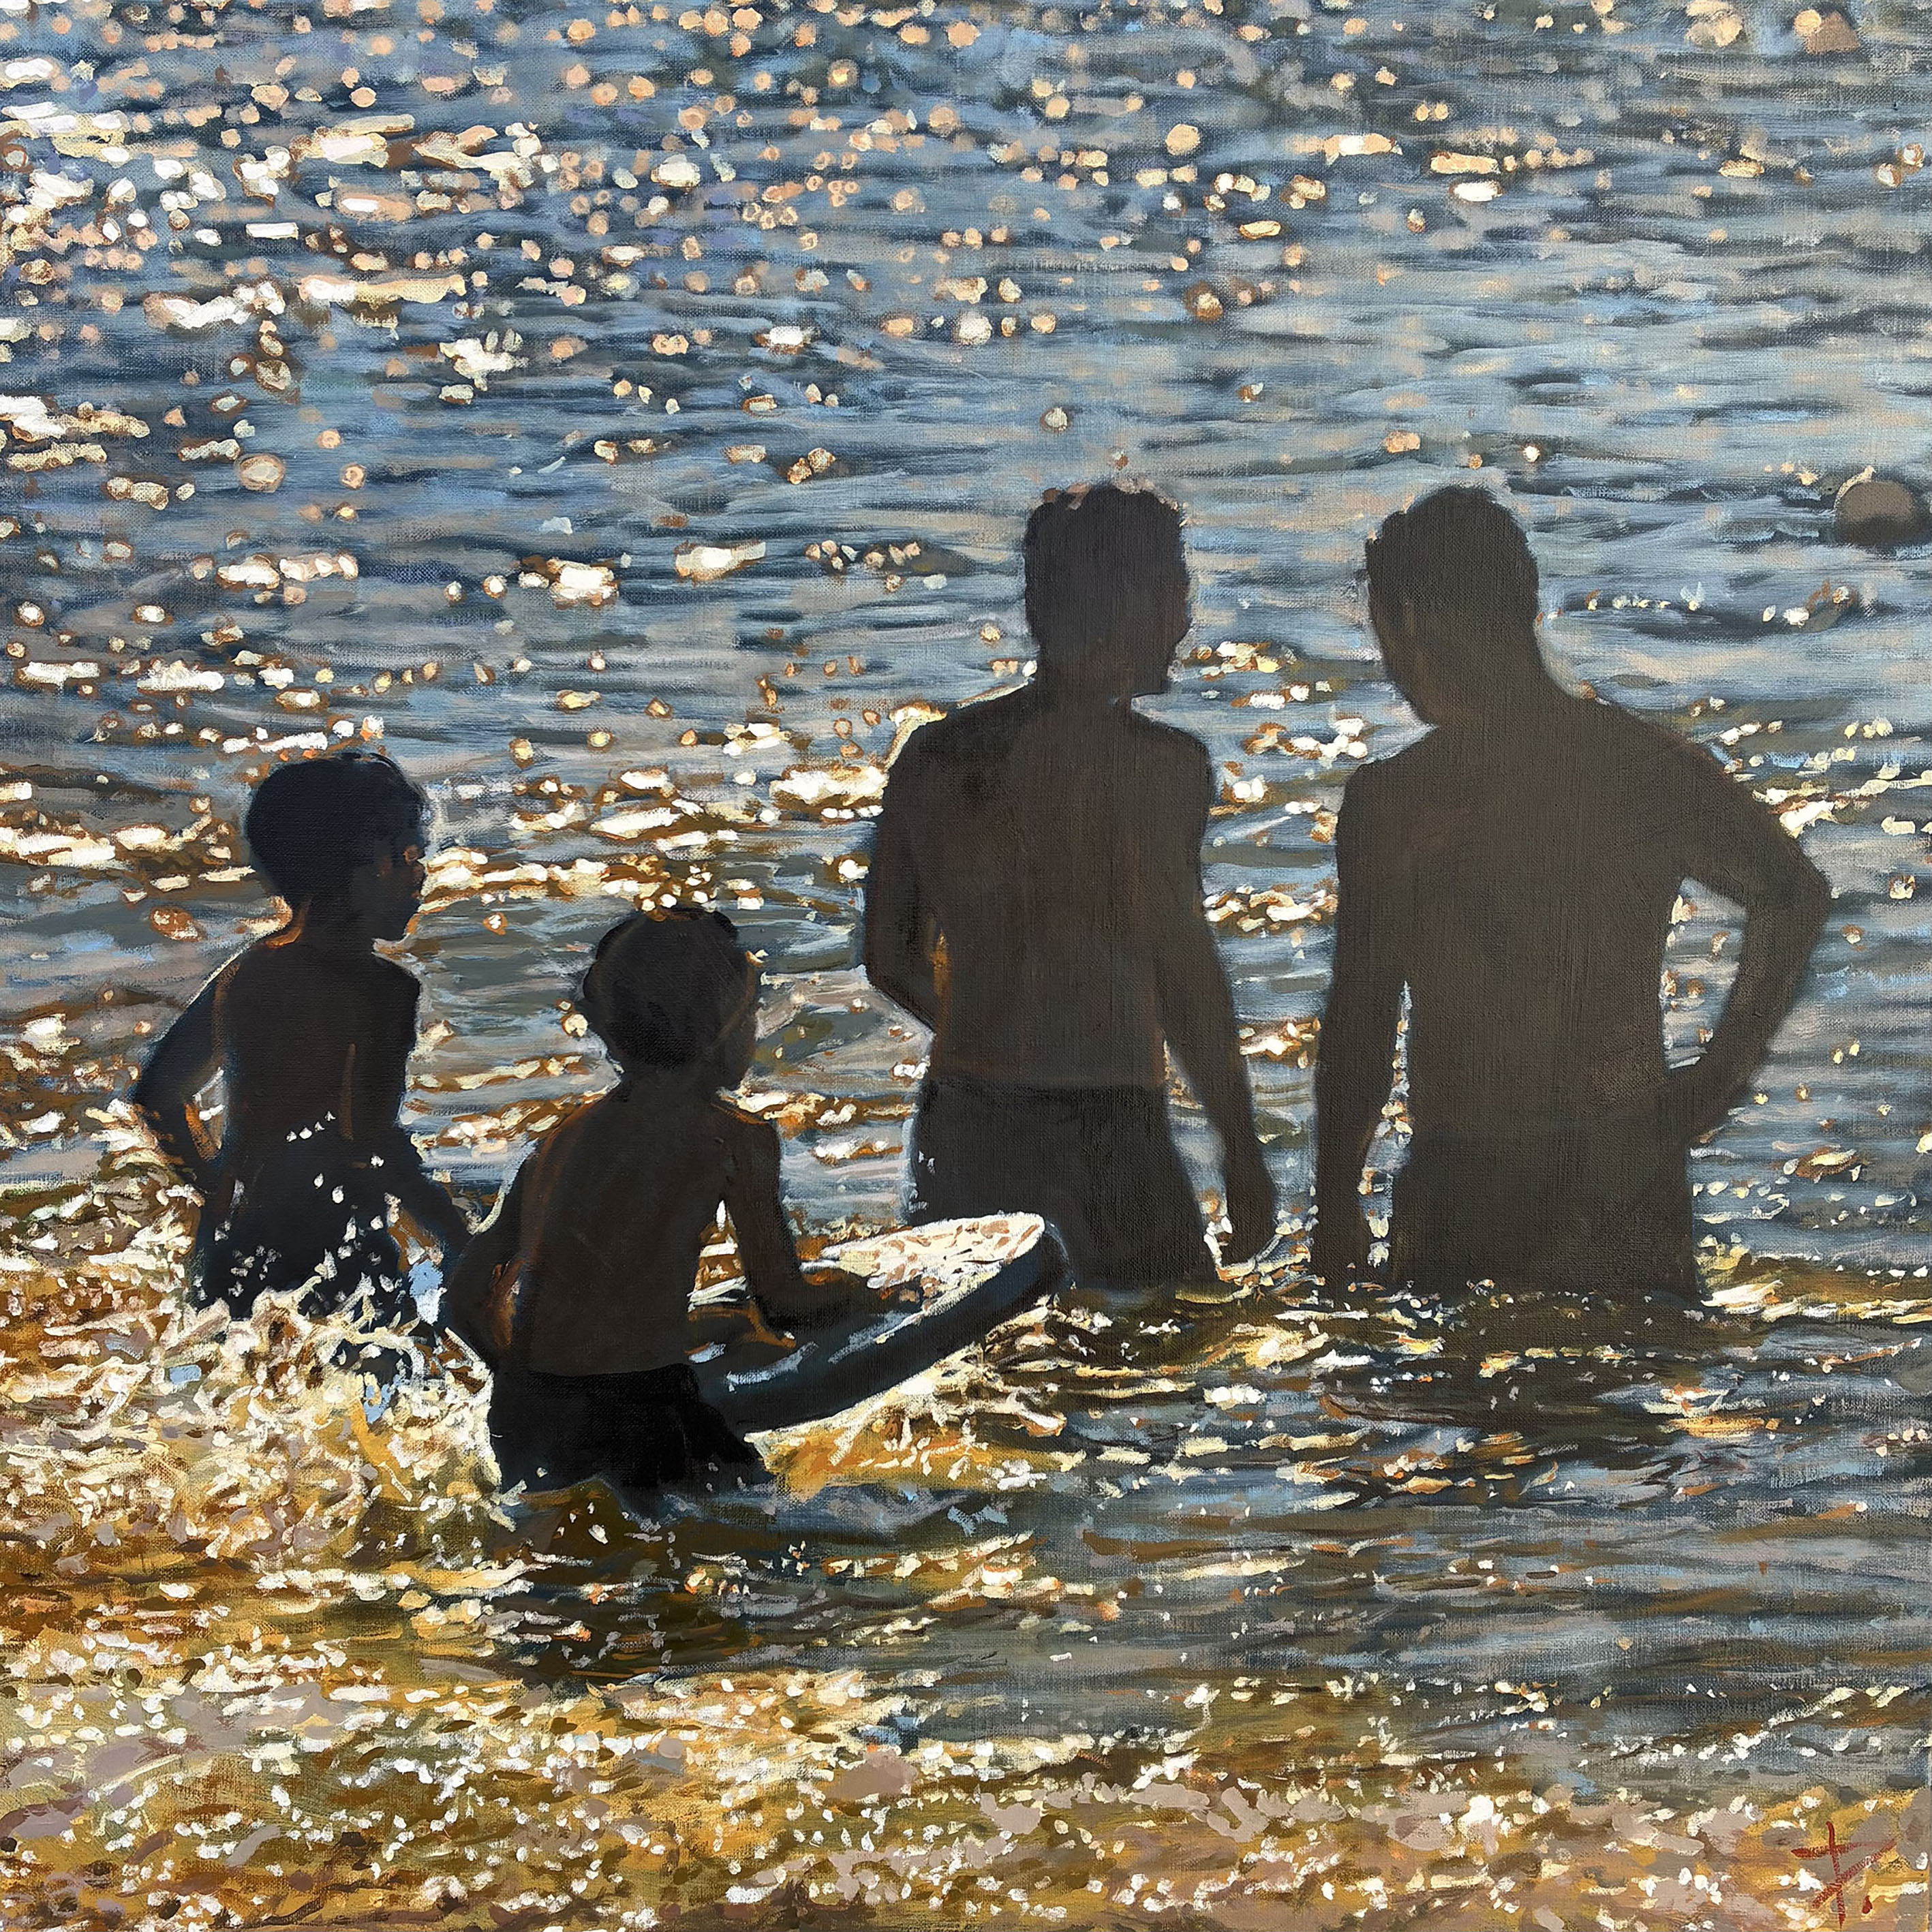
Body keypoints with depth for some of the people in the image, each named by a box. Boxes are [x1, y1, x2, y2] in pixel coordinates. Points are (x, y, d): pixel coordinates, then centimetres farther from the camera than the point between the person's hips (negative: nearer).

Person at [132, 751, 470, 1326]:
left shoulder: (244, 973, 12)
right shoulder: (381, 988, -11)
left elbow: (158, 1094, 23)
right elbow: (371, 1142, -20)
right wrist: (459, 1240, -11)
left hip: (228, 1260, 8)